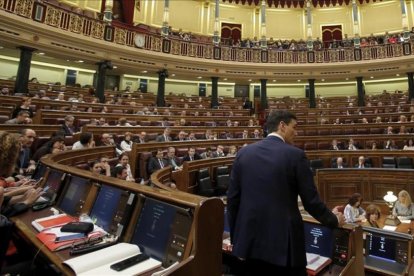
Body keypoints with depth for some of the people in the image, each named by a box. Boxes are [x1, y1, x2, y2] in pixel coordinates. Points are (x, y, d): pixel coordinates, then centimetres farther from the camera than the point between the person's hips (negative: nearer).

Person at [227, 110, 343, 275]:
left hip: (250, 240, 4)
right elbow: (311, 201, -7)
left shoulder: (244, 153, -1)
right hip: (284, 242, -3)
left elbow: (232, 199, 1)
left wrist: (235, 237, 12)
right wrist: (334, 220, 14)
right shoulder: (295, 155, -11)